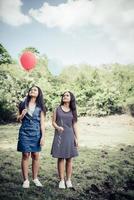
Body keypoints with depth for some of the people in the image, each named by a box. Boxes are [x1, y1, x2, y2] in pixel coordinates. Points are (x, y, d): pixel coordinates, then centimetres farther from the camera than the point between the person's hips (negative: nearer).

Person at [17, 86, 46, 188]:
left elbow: (42, 122, 2)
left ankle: (35, 178, 19)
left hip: (36, 133, 0)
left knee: (36, 156, 4)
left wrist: (43, 136, -5)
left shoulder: (40, 107, 4)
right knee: (25, 155, 1)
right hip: (25, 133, 0)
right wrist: (22, 115, -11)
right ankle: (26, 180, 11)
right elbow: (18, 119, 12)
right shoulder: (23, 104, 6)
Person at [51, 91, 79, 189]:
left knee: (69, 159, 5)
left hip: (69, 136, 1)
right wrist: (57, 127, -18)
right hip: (59, 135, -1)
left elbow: (74, 125, 6)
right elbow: (53, 122, 3)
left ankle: (68, 180, 15)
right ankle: (61, 180, 10)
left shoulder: (73, 111, 7)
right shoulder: (57, 109, 4)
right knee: (60, 158, 2)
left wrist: (76, 138, 1)